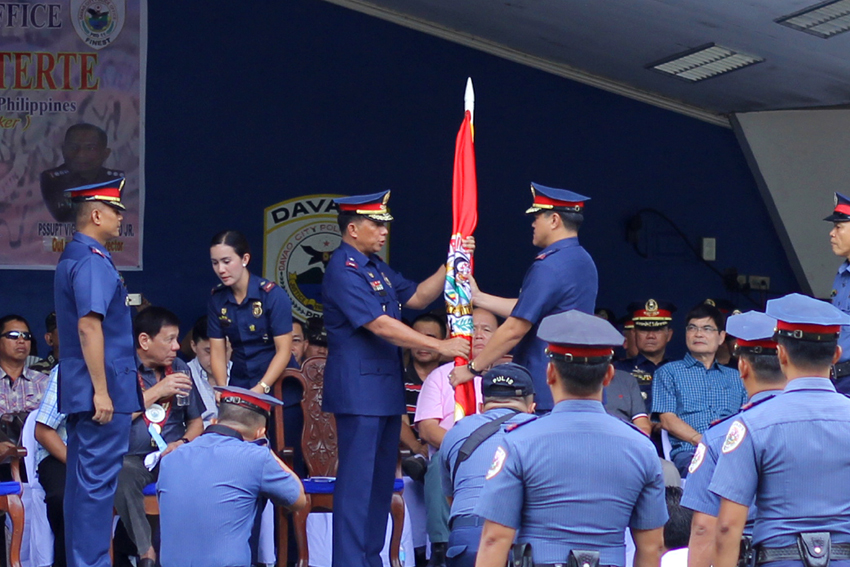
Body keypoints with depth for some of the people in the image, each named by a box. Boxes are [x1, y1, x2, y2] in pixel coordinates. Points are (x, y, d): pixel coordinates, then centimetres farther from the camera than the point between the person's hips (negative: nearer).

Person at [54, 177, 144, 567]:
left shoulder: (74, 257, 16)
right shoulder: (93, 262, -15)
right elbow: (89, 327, -23)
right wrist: (101, 391, -22)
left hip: (80, 392, 10)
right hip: (104, 391, -10)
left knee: (83, 478, 13)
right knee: (98, 480, -8)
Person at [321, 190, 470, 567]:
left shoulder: (375, 267, 16)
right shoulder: (344, 271, -16)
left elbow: (416, 297, 18)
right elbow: (379, 325, -22)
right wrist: (438, 346, -20)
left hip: (386, 389, 10)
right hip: (359, 390, -10)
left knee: (381, 479, 12)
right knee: (357, 480, -8)